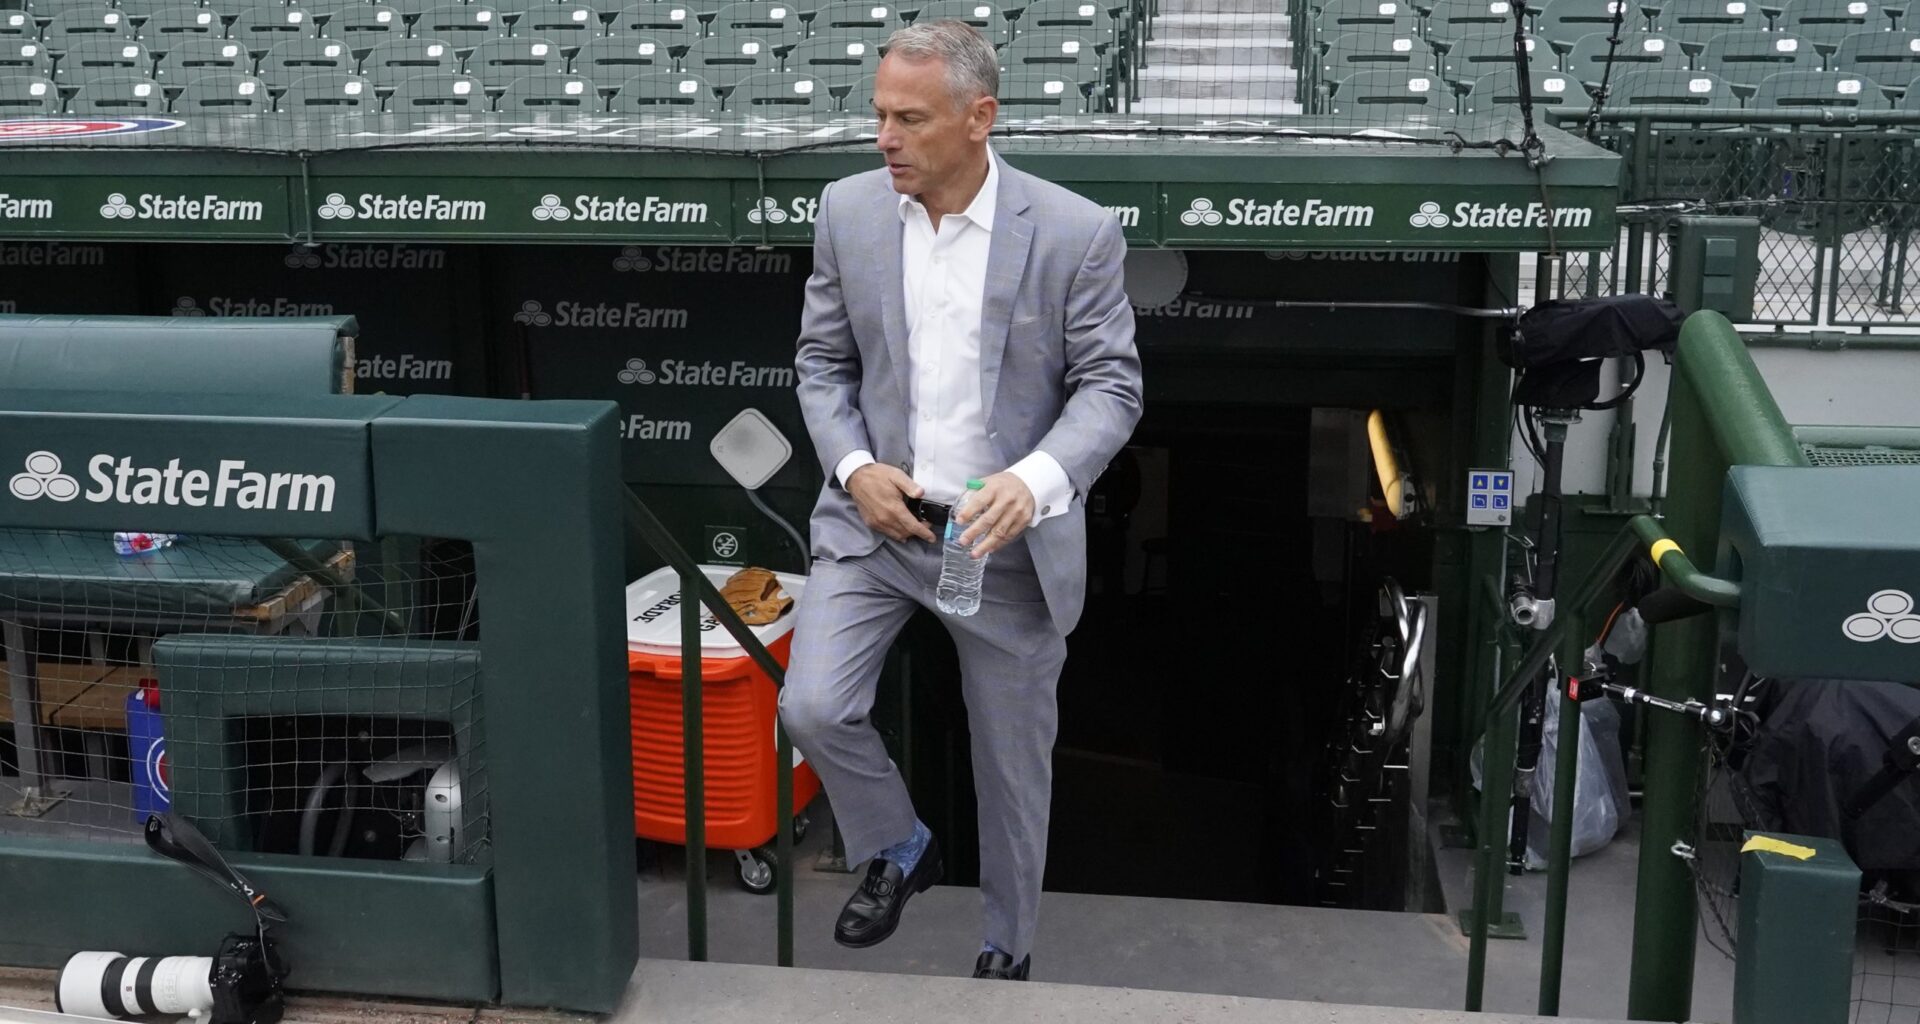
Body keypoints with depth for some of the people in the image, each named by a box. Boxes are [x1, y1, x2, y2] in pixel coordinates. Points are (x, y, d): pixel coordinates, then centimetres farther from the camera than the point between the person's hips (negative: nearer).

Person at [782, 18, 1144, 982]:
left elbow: (1110, 386, -10)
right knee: (813, 707, -12)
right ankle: (897, 849, 20)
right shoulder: (847, 211, -4)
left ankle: (1007, 947, 35)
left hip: (1011, 534, -2)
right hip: (877, 513, 2)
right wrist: (855, 467, -12)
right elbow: (822, 360, 6)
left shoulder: (1077, 232, -14)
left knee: (1013, 761, 10)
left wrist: (1034, 481, -28)